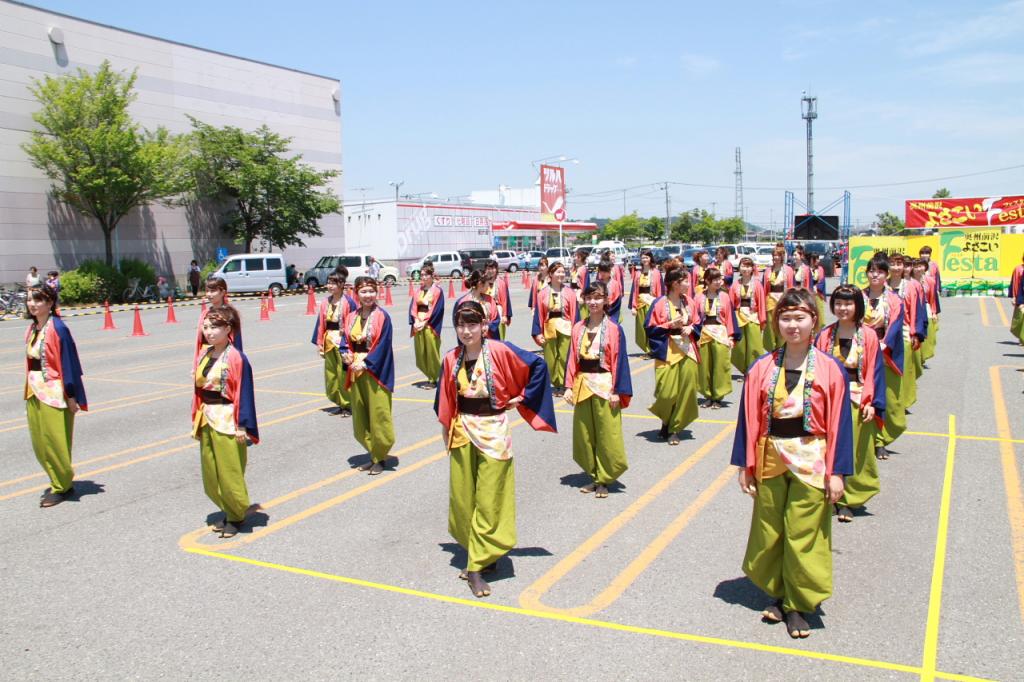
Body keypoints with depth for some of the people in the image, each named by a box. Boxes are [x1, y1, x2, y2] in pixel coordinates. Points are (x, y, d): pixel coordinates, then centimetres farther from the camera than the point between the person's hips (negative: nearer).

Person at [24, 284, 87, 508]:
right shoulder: (32, 329, 8)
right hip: (34, 391, 8)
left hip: (53, 392, -8)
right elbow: (31, 360, 15)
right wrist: (29, 390, 16)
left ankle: (62, 487, 15)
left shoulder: (57, 328, -14)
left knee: (55, 441, 0)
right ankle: (61, 481, 26)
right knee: (39, 443, 12)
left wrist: (71, 396, -14)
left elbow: (68, 361, -14)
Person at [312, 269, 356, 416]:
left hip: (343, 342, -6)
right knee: (331, 375, 12)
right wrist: (319, 343, 4)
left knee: (344, 374, -1)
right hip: (329, 342, 6)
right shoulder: (325, 302, 5)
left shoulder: (348, 302, -12)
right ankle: (340, 403, 25)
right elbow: (321, 323, 8)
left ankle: (348, 405, 13)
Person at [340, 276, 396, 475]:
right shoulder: (351, 317, 9)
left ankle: (380, 458, 13)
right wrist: (347, 355, -11)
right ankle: (373, 455, 26)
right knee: (360, 418, 12)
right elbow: (345, 341, 9)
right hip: (356, 373, 6)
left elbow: (383, 345, -13)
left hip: (376, 373, -6)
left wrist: (366, 363, -18)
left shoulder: (382, 316, -8)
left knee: (378, 416, -1)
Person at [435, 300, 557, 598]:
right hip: (463, 432, 4)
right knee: (463, 498, 10)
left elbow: (538, 366, -7)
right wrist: (446, 433, 16)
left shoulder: (499, 351, -12)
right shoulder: (451, 359, 1)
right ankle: (482, 555, 29)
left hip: (493, 432, -4)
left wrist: (522, 398, -5)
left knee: (488, 501, 0)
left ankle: (477, 566, 9)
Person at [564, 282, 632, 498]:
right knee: (584, 435, 10)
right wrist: (569, 386, 2)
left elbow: (619, 360, -7)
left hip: (604, 386, -5)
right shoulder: (578, 328, 7)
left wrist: (617, 390, -11)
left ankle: (604, 480, 14)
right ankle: (594, 477, 24)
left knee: (607, 436, 1)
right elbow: (572, 358, 8)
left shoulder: (614, 328, -6)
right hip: (582, 385, 5)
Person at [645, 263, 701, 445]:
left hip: (687, 352, 4)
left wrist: (690, 328, -6)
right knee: (667, 393, -6)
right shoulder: (659, 304, -8)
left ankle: (674, 428, 16)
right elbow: (650, 329, -6)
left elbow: (698, 324, 15)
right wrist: (670, 325, -16)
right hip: (667, 353, -4)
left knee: (685, 392, 2)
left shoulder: (690, 302, 5)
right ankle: (666, 422, 23)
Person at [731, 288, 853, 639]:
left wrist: (836, 472, -6)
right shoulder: (762, 369, -2)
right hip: (770, 460, 3)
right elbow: (749, 420, 2)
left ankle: (797, 605, 20)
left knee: (803, 537, 4)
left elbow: (839, 422, -4)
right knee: (769, 534, 12)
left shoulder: (830, 369, -6)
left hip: (810, 462, -2)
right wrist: (745, 465, 1)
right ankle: (778, 596, 31)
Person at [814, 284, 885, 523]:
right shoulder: (824, 335, 2)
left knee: (855, 452, 5)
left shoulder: (868, 336, -3)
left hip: (857, 402, -1)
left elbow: (875, 370, -3)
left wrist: (873, 403, -10)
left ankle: (847, 501, 14)